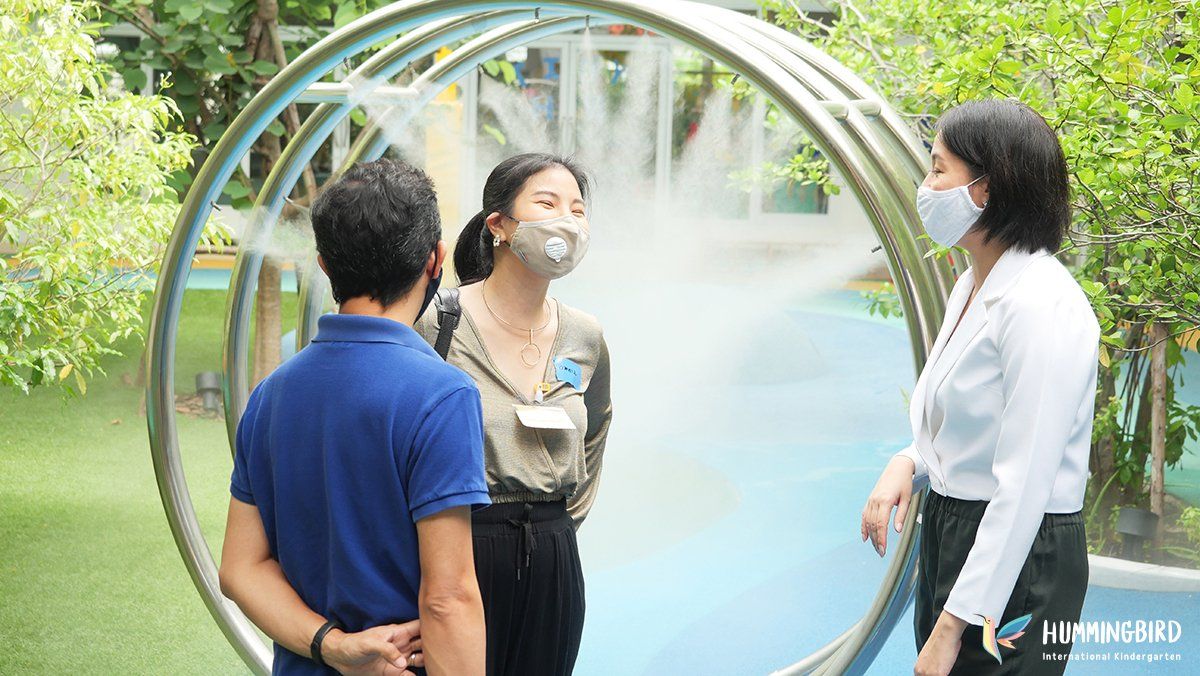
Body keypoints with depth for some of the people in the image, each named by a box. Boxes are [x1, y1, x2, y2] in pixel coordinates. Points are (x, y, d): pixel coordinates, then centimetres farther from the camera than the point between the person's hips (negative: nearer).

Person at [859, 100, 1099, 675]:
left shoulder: (1041, 307, -21)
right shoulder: (972, 286, 8)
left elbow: (1024, 486, -24)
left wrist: (953, 625, -23)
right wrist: (909, 463, -1)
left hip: (1017, 558, -9)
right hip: (947, 532, 9)